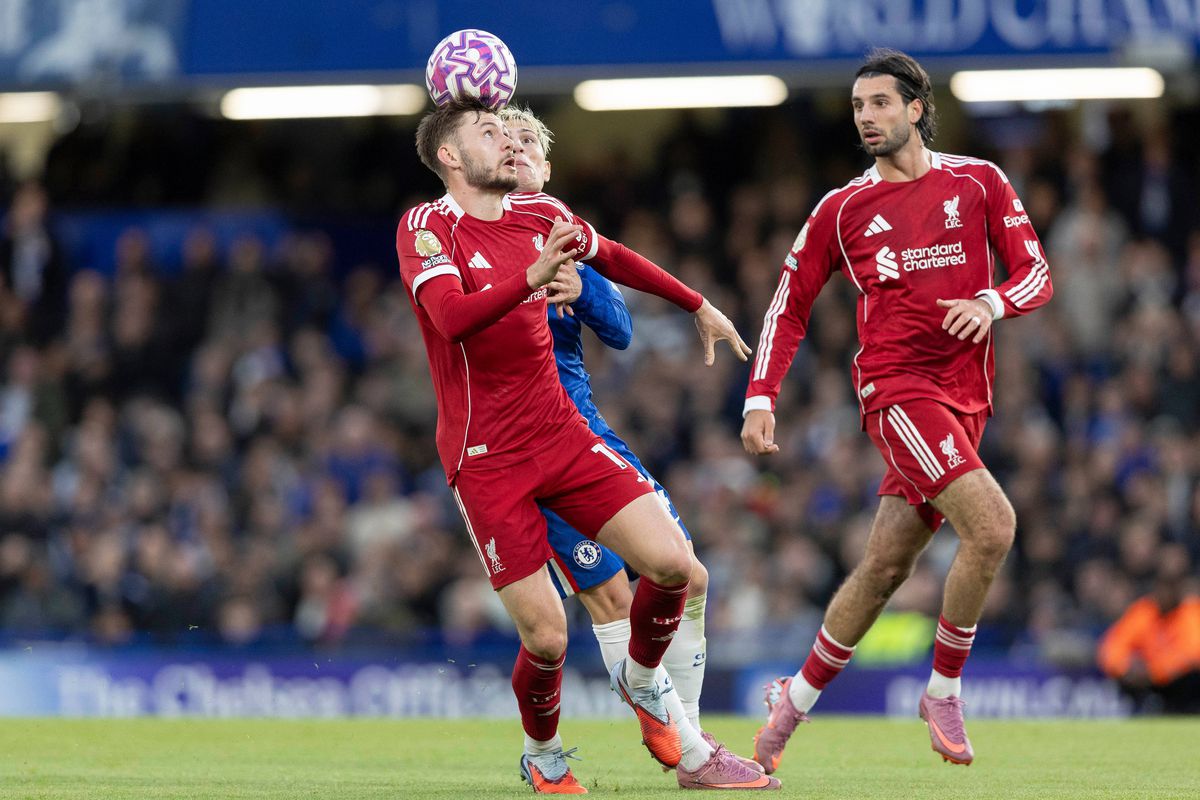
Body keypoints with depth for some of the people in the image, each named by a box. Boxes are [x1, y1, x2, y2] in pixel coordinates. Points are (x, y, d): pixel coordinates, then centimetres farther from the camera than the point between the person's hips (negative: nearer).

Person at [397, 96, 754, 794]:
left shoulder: (540, 215, 8)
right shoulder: (426, 227, -9)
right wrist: (531, 277, -41)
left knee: (672, 562, -12)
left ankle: (640, 679, 19)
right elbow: (451, 316, -28)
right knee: (546, 639, -10)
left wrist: (700, 307, 34)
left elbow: (613, 259, 29)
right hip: (485, 461, -5)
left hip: (560, 435, 5)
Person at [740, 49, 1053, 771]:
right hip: (896, 386, -3)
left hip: (965, 396, 3)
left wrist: (992, 302, -13)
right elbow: (790, 306, 12)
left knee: (886, 568, 2)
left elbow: (1037, 274, 9)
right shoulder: (842, 209, 8)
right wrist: (760, 399, 2)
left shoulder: (978, 183, 10)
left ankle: (795, 701, 18)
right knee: (993, 524, -23)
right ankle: (943, 690, -7)